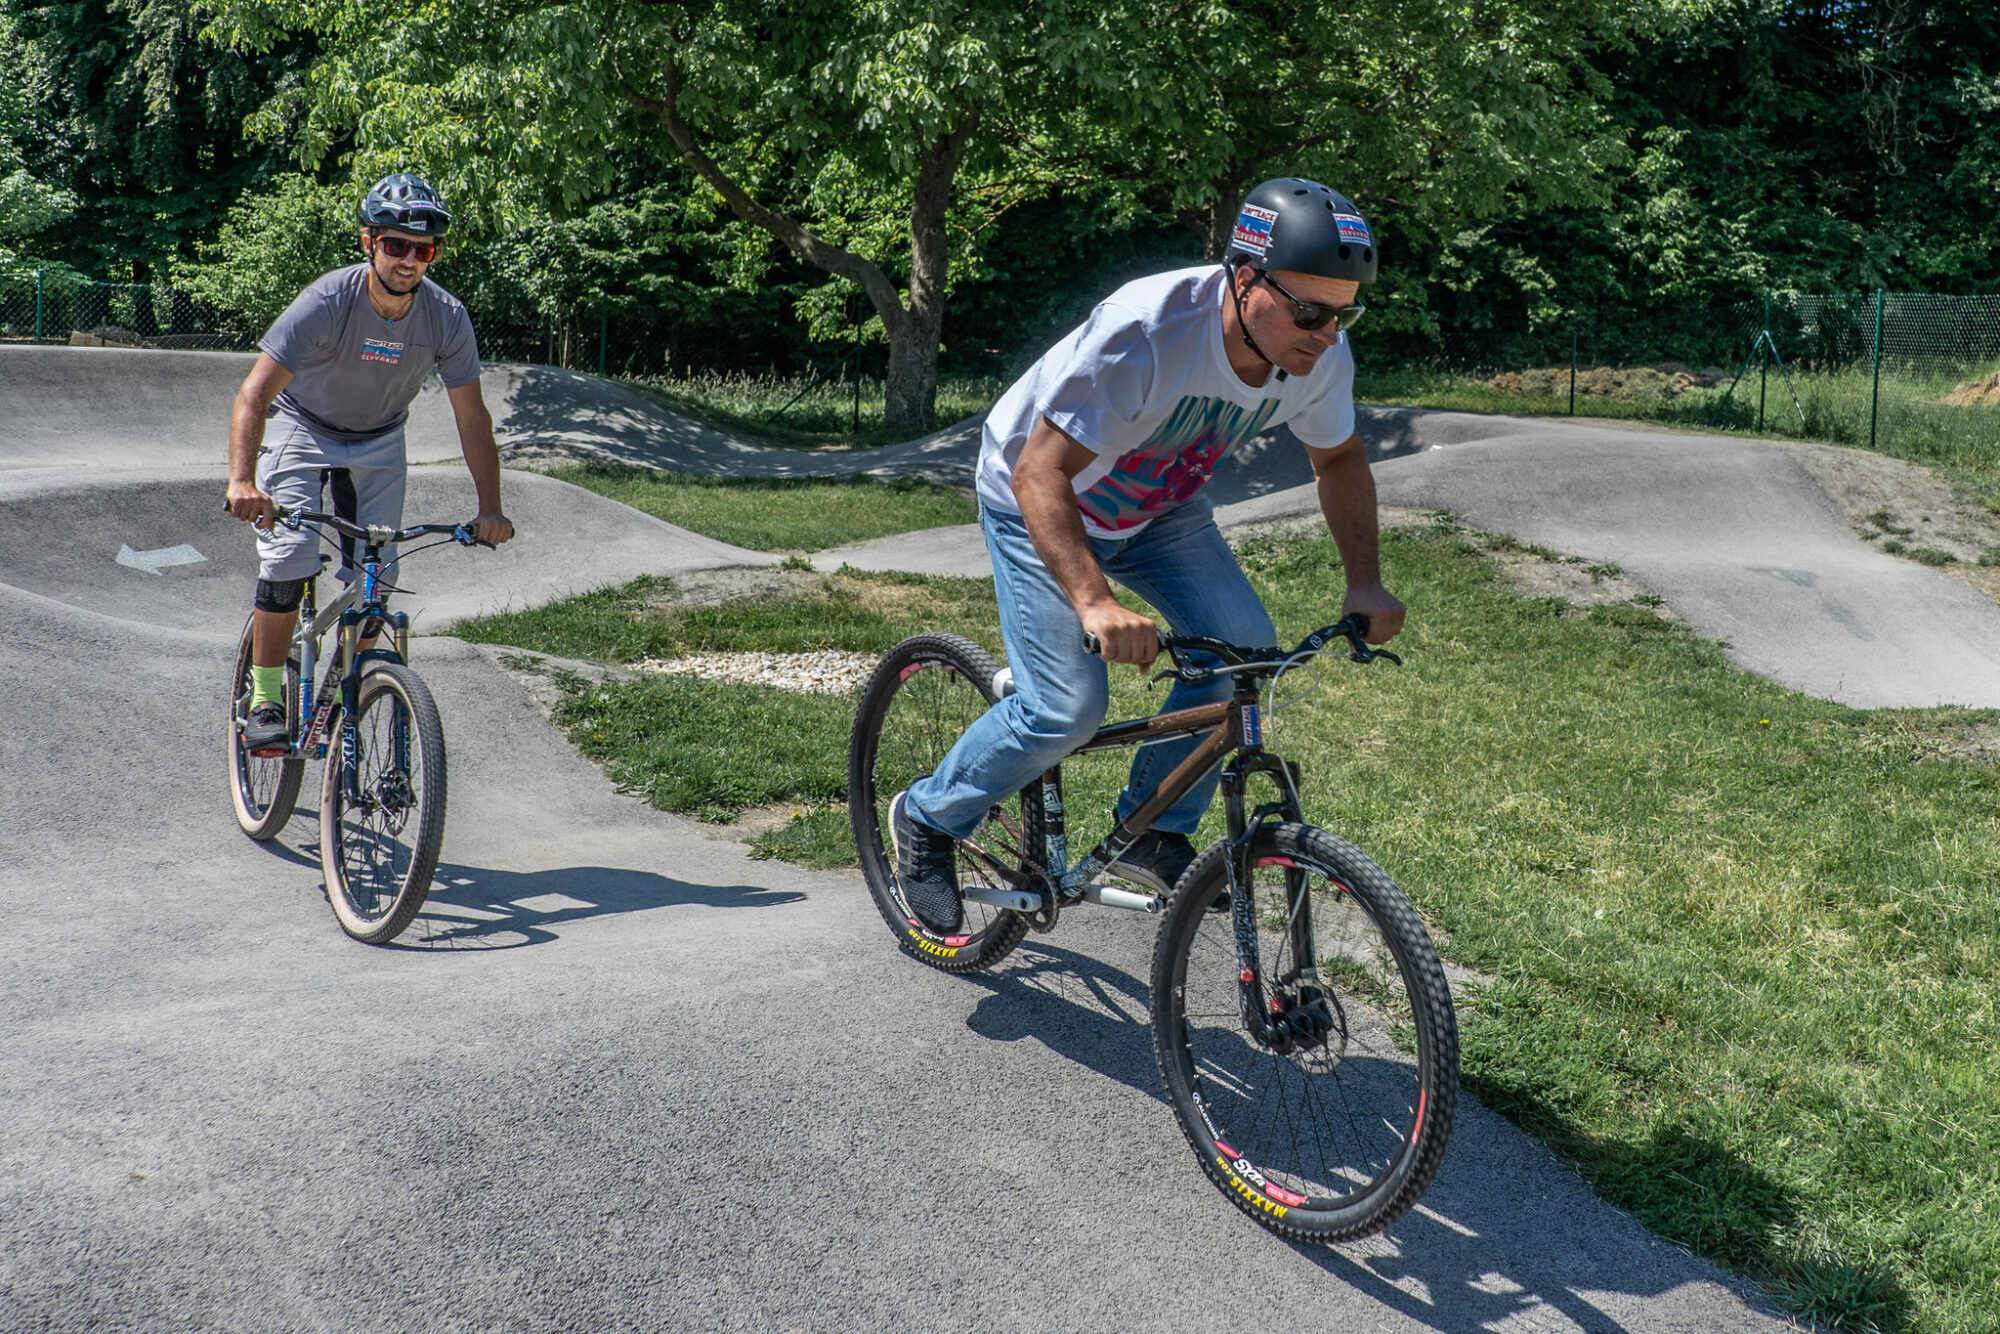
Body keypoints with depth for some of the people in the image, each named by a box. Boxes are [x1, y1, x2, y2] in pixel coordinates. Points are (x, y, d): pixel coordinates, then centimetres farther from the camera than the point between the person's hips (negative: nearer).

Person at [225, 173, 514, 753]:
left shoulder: (447, 318, -21)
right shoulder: (327, 302, -31)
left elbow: (472, 417, -12)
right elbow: (254, 394, -34)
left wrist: (490, 508, -21)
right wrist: (242, 481, -48)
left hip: (378, 443, 3)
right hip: (303, 427, -3)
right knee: (288, 562, -18)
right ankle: (265, 700, -4)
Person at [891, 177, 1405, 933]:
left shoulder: (1320, 355, -19)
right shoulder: (1145, 333, -39)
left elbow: (1339, 459, 1)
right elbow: (1038, 474, -39)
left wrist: (1365, 582, -12)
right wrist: (1094, 602, -53)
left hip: (1159, 506, 6)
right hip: (1043, 502, -6)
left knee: (1245, 645, -14)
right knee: (1069, 706, -16)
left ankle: (1154, 837, 4)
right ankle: (927, 820, 10)